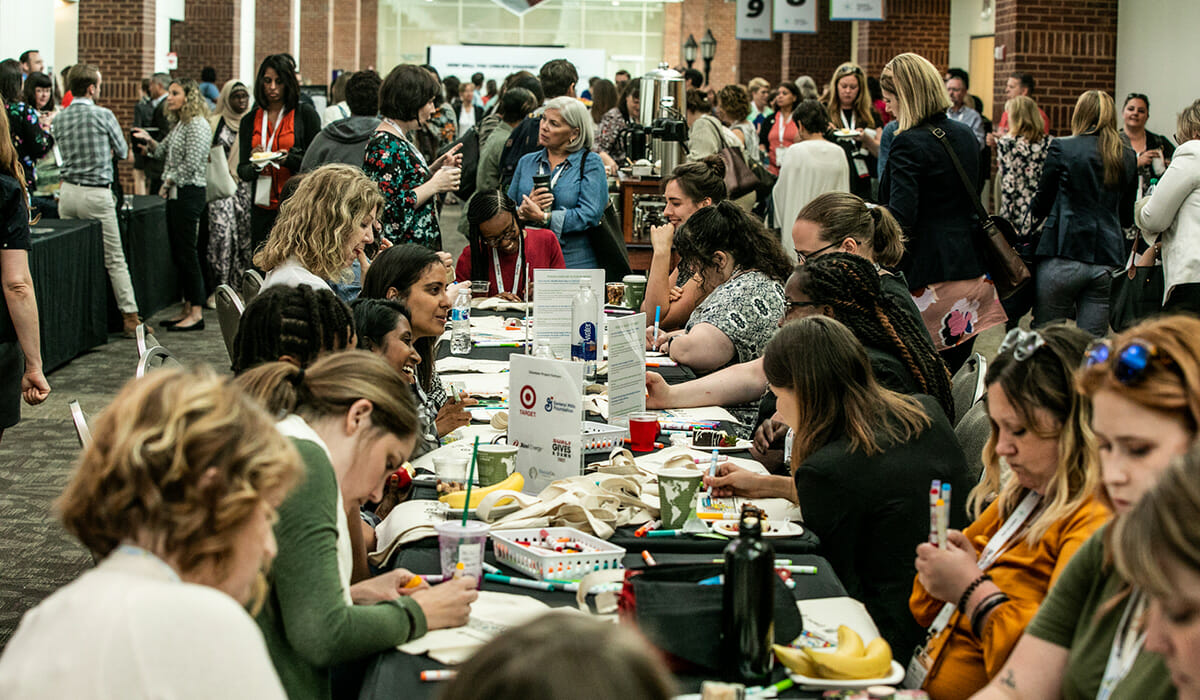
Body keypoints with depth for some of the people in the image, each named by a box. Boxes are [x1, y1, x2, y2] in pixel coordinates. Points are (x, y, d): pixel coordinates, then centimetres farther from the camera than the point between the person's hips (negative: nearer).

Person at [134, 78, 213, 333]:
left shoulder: (198, 125, -13)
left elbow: (191, 163, -19)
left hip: (190, 194, -10)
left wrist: (169, 182, -10)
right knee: (177, 253, 10)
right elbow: (164, 153, 21)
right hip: (175, 195, 10)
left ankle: (196, 313, -7)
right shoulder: (179, 125, 17)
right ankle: (187, 309, 16)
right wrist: (149, 141, 5)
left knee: (187, 251, -9)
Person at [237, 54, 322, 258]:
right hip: (262, 208, 4)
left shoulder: (305, 113, 2)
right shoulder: (250, 120, 12)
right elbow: (242, 172, 11)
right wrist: (254, 165, -12)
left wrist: (288, 159, -18)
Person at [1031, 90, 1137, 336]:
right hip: (1107, 259, 4)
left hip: (1064, 254, -4)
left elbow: (1041, 205, 2)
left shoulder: (1062, 148, -4)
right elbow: (1127, 217, 15)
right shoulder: (1128, 157, 8)